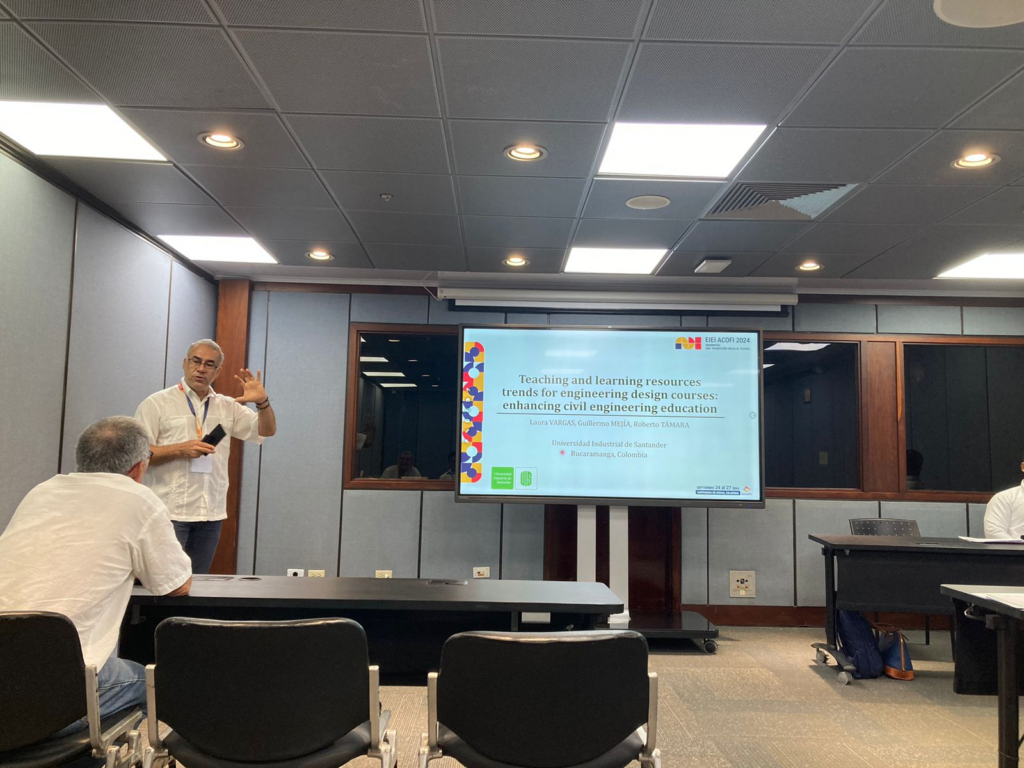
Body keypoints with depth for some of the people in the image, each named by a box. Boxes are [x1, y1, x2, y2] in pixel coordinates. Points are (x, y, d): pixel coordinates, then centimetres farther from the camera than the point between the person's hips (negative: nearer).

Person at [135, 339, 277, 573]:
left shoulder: (228, 406, 12)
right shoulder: (157, 403, 0)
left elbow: (267, 430, 8)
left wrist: (262, 402, -10)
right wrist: (179, 450, -17)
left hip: (212, 513, 4)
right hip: (170, 511, -4)